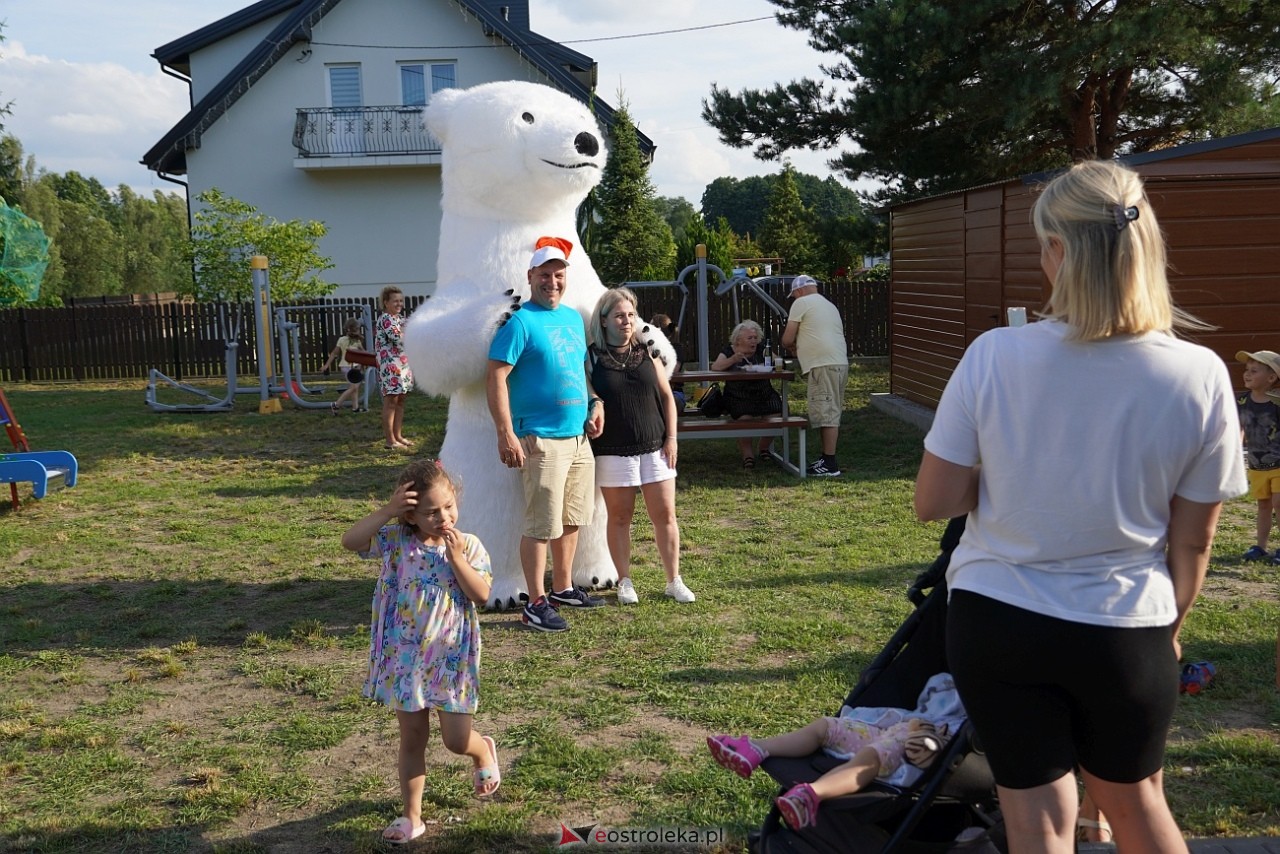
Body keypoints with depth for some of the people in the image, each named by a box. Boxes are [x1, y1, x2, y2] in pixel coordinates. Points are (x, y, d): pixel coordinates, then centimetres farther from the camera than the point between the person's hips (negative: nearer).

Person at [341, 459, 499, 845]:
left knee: (456, 740, 2)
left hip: (451, 657, -1)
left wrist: (455, 557, -21)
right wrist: (387, 511, -23)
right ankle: (411, 816, 24)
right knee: (412, 739, 11)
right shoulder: (396, 540, -6)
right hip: (405, 656, 1)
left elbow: (481, 594, -14)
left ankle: (484, 750, 39)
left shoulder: (469, 545, -6)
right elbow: (350, 540, -17)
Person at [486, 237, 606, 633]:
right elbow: (495, 378, -16)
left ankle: (563, 588, 31)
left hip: (579, 436, 8)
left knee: (571, 519, 17)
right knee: (541, 524, -5)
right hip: (541, 439, -8)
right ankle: (536, 604, 4)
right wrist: (505, 433, -22)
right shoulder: (520, 322, -11)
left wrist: (595, 402, 10)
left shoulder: (574, 317, 13)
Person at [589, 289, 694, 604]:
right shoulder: (591, 356, -2)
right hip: (613, 452, -2)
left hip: (654, 447, 3)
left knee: (665, 515, 3)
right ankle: (625, 582, 18)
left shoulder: (647, 351, 7)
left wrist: (671, 438, 3)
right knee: (619, 517, 6)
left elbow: (667, 396, 9)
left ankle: (674, 581, 14)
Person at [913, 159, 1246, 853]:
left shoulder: (994, 356, -15)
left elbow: (933, 503, -9)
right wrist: (1170, 627, 14)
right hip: (1125, 633, 1)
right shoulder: (1200, 376, -12)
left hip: (994, 619, -1)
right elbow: (1192, 541, -3)